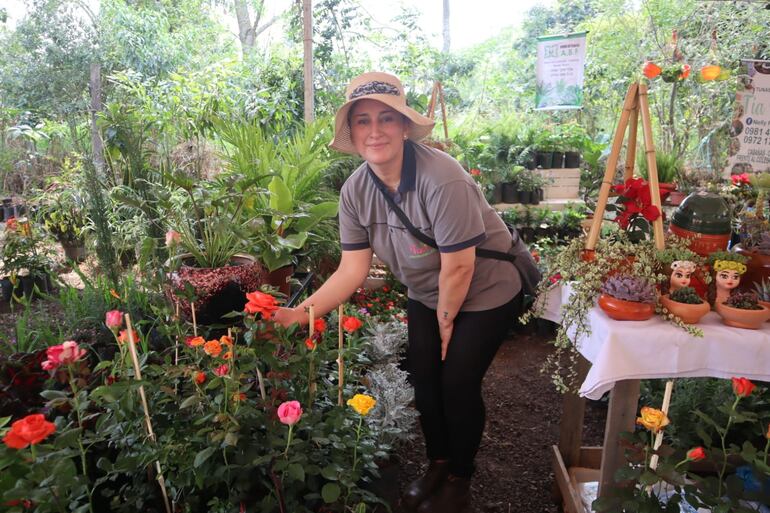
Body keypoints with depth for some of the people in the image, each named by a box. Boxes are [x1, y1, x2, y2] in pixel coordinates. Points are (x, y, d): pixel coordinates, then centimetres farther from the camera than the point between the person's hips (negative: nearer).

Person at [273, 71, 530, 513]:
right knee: (423, 377, 8)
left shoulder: (442, 179, -33)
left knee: (458, 382, -1)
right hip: (428, 295, 6)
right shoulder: (355, 190, -13)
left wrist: (446, 323, -12)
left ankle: (459, 478, 28)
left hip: (486, 291, -5)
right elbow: (353, 269, -14)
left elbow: (458, 268, -26)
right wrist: (303, 311, -26)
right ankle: (438, 464, 36)